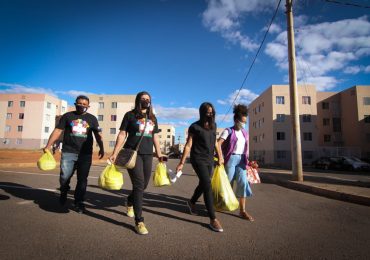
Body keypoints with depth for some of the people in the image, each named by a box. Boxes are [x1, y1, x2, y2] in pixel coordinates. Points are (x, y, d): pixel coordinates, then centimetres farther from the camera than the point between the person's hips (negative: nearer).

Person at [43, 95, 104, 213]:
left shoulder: (92, 118, 11)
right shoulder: (67, 116, 8)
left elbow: (98, 135, 10)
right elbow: (57, 131, 4)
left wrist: (101, 148, -1)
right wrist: (48, 145, -5)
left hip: (85, 154, 1)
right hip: (68, 152, -1)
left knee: (82, 180, 4)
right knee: (64, 177, -4)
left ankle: (79, 203, 19)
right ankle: (63, 193, 29)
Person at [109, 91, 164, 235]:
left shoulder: (153, 118, 15)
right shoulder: (130, 115, 1)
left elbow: (155, 137, 17)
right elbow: (122, 134, -2)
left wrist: (159, 155, 15)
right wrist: (115, 153, -9)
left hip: (148, 155, 5)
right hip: (132, 153, -5)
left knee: (144, 184, 12)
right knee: (138, 184, -10)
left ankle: (130, 202, 44)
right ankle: (139, 221, 0)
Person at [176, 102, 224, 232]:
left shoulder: (213, 126, 7)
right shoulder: (195, 127, -9)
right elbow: (188, 145, -9)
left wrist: (220, 156, 18)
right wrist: (181, 163, -10)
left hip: (209, 160, 7)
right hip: (198, 159, -6)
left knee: (203, 184, 19)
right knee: (207, 186, -13)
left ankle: (191, 202, 45)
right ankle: (213, 219, -6)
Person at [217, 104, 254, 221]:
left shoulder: (245, 133, 13)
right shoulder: (228, 131, -5)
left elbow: (245, 148, 15)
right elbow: (218, 144, -16)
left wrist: (247, 161, 7)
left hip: (241, 160, 5)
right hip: (231, 159, -5)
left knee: (243, 183, -3)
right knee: (228, 182, 5)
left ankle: (242, 211, 5)